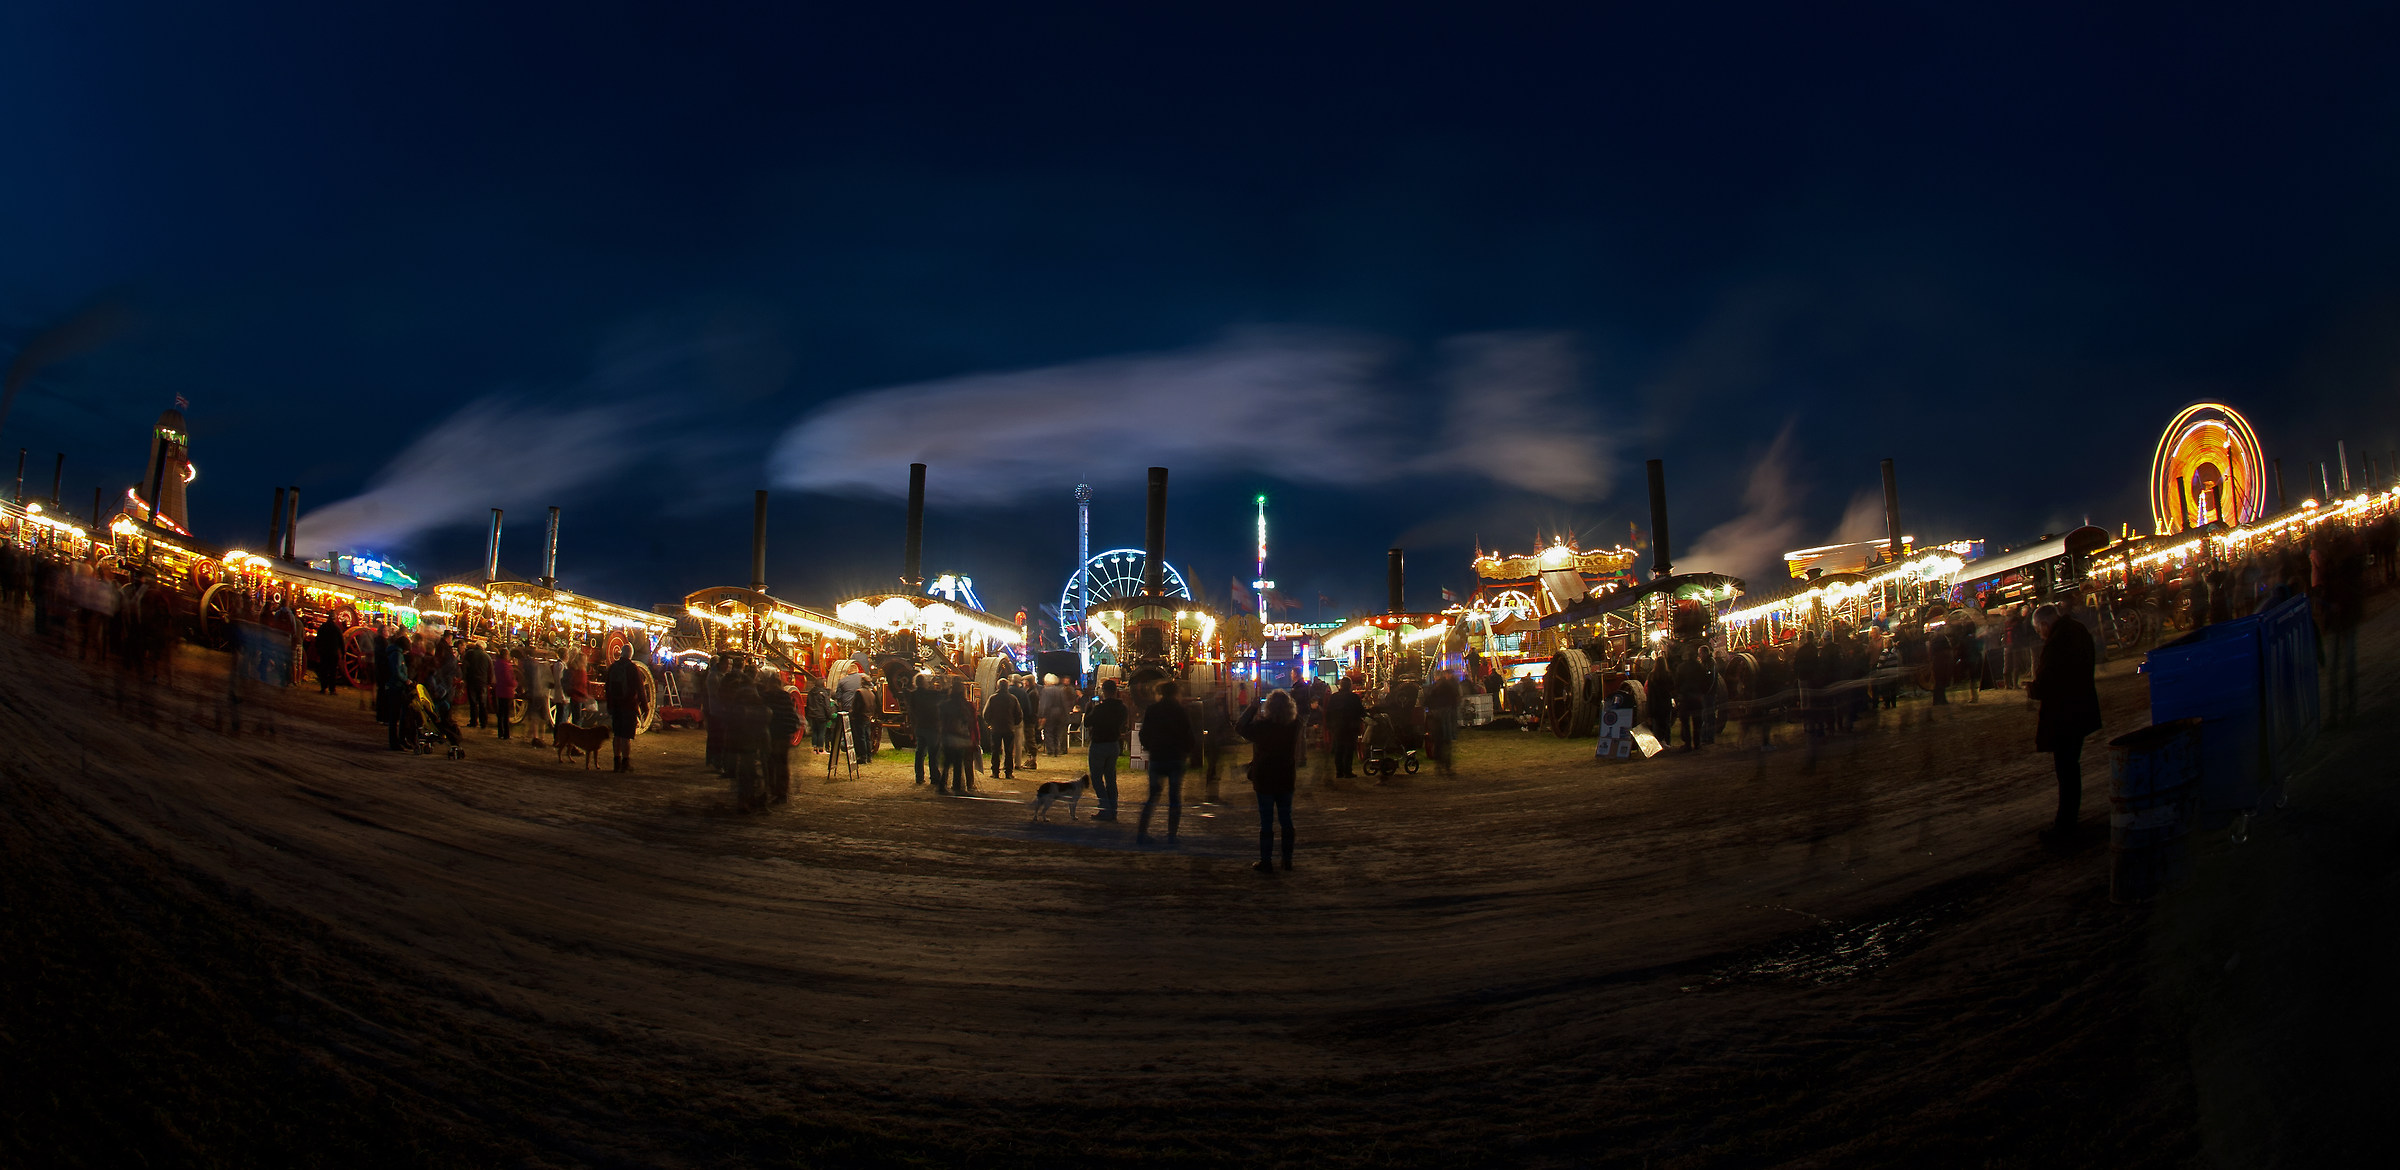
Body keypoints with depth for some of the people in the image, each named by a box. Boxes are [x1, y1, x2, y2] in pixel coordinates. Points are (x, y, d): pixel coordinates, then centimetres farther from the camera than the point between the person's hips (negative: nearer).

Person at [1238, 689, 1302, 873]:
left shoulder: (1262, 725, -19)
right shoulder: (1294, 725, -8)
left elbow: (1240, 727, -5)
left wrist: (1253, 708, 0)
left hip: (1265, 781, -3)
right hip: (1287, 780, 4)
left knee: (1266, 822, 3)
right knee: (1286, 820, 14)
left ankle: (1266, 862, 7)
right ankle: (1287, 860, 20)